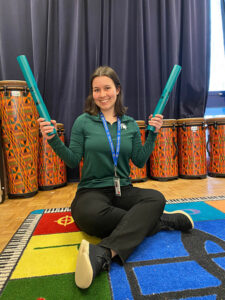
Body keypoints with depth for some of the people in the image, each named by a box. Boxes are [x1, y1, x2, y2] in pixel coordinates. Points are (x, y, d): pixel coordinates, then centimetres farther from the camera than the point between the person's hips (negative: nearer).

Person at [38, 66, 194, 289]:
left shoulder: (130, 124, 8)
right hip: (91, 190, -2)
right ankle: (160, 221, -18)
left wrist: (152, 134, 1)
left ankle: (102, 253, -39)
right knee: (91, 214, -37)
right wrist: (53, 140, -12)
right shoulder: (83, 122, 1)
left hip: (123, 190, 3)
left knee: (156, 198, -27)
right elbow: (73, 161, 0)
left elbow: (140, 162, 9)